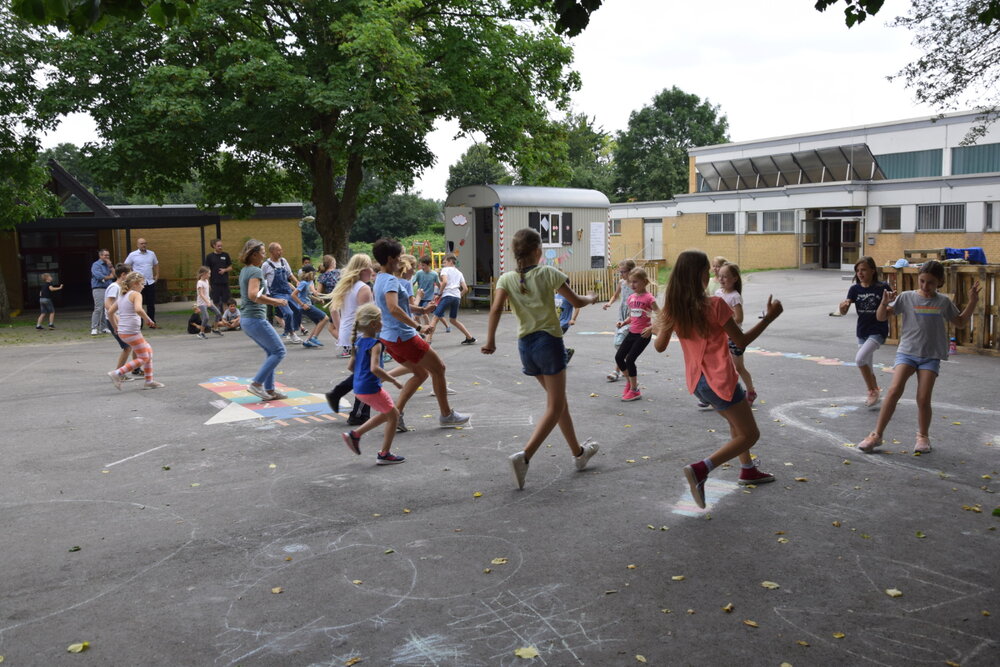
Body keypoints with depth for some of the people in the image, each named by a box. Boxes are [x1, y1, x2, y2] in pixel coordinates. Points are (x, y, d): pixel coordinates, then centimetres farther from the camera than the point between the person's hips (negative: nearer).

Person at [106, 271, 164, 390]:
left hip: (122, 331, 9)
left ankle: (149, 381, 21)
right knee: (143, 358, 2)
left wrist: (117, 324, 27)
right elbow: (138, 309, -29)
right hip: (132, 332, -9)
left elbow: (110, 312, 18)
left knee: (148, 350, 19)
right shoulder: (136, 294, -10)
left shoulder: (121, 296, 15)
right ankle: (117, 373, -6)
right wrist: (147, 319, -16)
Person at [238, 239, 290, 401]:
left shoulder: (245, 270, 15)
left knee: (271, 351, 16)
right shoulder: (256, 271, -14)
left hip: (246, 319, 10)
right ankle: (256, 384, -4)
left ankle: (269, 390, 16)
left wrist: (269, 299, 21)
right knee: (279, 351, -2)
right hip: (255, 319, -10)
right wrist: (274, 301, -20)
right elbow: (253, 295, -27)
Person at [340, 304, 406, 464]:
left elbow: (350, 366, 13)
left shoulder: (359, 341, 9)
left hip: (359, 387, 9)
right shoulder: (375, 344, -17)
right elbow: (374, 368, -29)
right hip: (371, 388, -9)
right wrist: (394, 381, -21)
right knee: (393, 415, 6)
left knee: (387, 414, 23)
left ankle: (354, 434, 20)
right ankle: (384, 455, 11)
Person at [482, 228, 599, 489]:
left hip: (525, 345, 5)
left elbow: (496, 309, -12)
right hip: (549, 342, -5)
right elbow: (576, 302, -1)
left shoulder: (507, 279, 1)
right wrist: (591, 298, 19)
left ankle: (579, 453, 31)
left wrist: (490, 340, -9)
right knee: (555, 407, 0)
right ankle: (524, 456, -18)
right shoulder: (548, 273, -7)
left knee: (559, 401, 19)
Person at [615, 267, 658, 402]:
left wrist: (651, 328, -26)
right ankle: (630, 382, 26)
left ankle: (634, 391, 4)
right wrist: (623, 322, 0)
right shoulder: (631, 298, 8)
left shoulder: (649, 298, -13)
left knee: (629, 359, -10)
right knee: (618, 357, 5)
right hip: (632, 332, 7)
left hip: (643, 334, -7)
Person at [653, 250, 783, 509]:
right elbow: (741, 341, -12)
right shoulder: (715, 305, -20)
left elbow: (659, 346, 4)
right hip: (721, 380, -7)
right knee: (749, 434, 5)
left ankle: (748, 470, 42)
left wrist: (658, 327, 23)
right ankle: (700, 470, -12)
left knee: (737, 422, 31)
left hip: (696, 381, 7)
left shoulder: (673, 309, -3)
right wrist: (769, 318, -4)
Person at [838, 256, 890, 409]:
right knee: (867, 366, 16)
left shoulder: (882, 287, -10)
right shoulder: (855, 289, -1)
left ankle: (873, 391, -2)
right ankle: (876, 392, 38)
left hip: (878, 331, -5)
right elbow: (844, 312, -6)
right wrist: (843, 306, -28)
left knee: (860, 359, -21)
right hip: (862, 332, 5)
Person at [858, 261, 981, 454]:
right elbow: (881, 317, 0)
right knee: (894, 390, -16)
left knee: (923, 398, -5)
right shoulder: (906, 297, 0)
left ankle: (923, 436, 18)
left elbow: (960, 322, 19)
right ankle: (876, 435, -10)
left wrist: (972, 302, 7)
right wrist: (884, 303, -19)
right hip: (906, 352, -1)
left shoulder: (943, 302, 5)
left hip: (931, 356, 1)